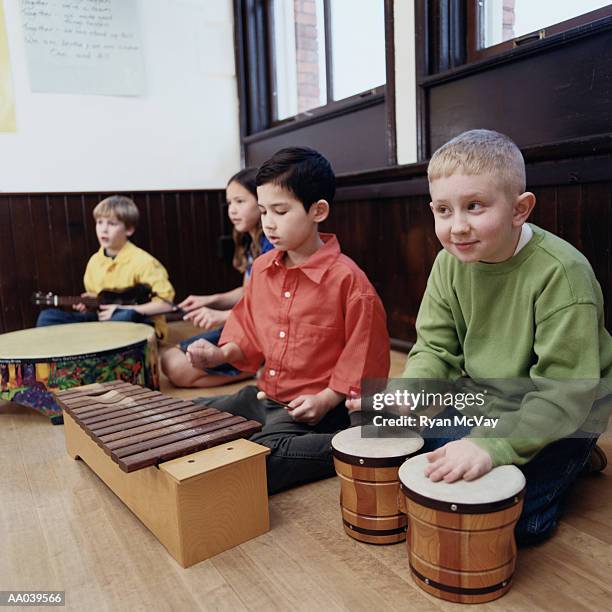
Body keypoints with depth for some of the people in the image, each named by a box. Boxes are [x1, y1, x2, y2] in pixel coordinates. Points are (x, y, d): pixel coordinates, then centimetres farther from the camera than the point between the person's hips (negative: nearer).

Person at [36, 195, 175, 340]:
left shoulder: (142, 261, -13)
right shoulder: (94, 261, 6)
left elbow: (166, 302, -16)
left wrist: (123, 309, -19)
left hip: (141, 323, -6)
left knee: (126, 316, -41)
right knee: (47, 317, -8)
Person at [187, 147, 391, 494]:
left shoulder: (348, 279, -17)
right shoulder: (262, 268, 4)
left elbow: (364, 357, -12)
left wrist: (325, 400, -17)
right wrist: (221, 354, -2)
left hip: (314, 407, -7)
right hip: (263, 396, 8)